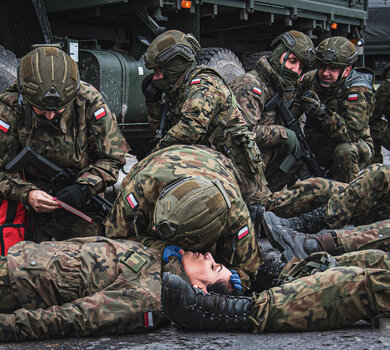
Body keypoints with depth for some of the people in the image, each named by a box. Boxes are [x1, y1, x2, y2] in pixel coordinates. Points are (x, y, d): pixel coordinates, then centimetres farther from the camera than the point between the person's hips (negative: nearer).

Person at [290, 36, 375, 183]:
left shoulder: (358, 92, -23)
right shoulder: (310, 79, -7)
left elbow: (351, 134, -34)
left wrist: (322, 112, -45)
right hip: (315, 146, 6)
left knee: (345, 150, -35)